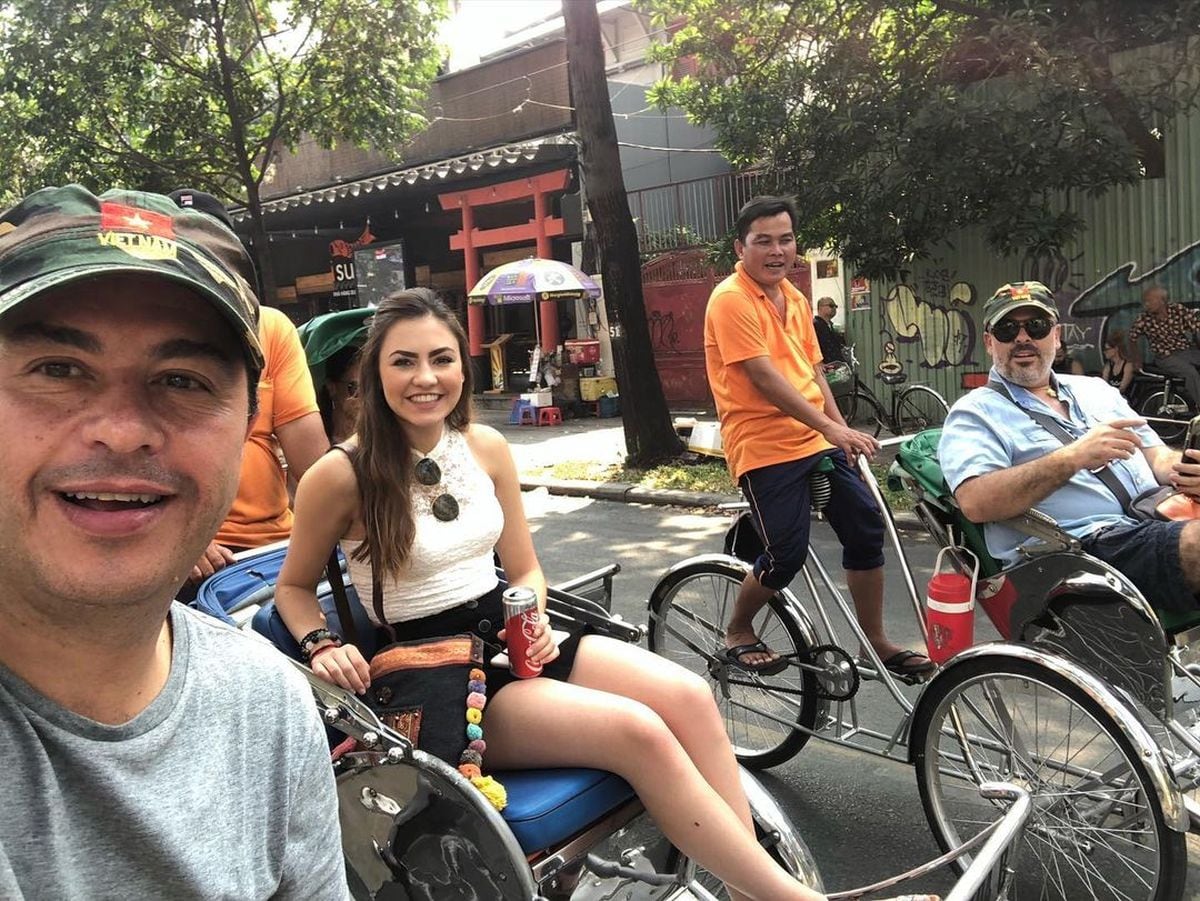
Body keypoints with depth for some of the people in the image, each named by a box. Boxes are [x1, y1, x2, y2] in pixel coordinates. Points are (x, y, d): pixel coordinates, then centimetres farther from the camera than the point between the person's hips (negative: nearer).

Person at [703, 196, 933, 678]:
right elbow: (762, 375, -20)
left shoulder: (794, 298, 14)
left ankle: (876, 642, 20)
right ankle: (737, 631, 19)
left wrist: (841, 428, 12)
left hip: (816, 440, 8)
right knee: (786, 555, -8)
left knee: (867, 530, 5)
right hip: (765, 447, -8)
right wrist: (830, 427, -23)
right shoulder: (731, 299, -12)